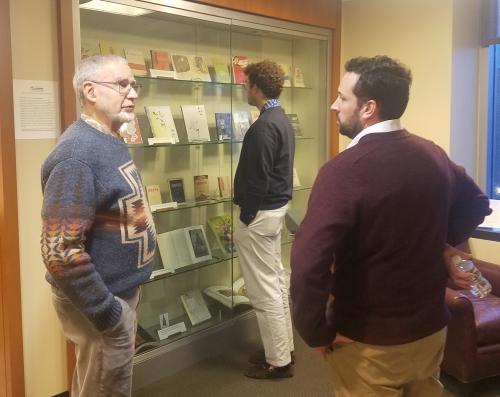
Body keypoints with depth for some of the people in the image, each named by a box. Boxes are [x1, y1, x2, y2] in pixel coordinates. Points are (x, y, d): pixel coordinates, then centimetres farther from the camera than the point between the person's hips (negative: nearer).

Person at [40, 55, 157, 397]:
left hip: (122, 290, 9)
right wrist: (107, 313, -23)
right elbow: (59, 251, -29)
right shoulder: (78, 155, -25)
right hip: (105, 300, -9)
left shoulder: (110, 142, 7)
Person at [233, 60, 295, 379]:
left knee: (264, 291, -1)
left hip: (260, 213, -10)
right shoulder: (283, 120, 11)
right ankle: (284, 348, 29)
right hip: (277, 208, 10)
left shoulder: (263, 126, -21)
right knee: (277, 281, 17)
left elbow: (257, 179, -22)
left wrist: (246, 217, -13)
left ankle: (278, 362, 9)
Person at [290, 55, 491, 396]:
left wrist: (316, 332, -17)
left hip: (370, 342, -6)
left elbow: (308, 264, -32)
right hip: (431, 327, 6)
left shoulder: (344, 170, -24)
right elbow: (477, 202, 17)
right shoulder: (433, 154, -1)